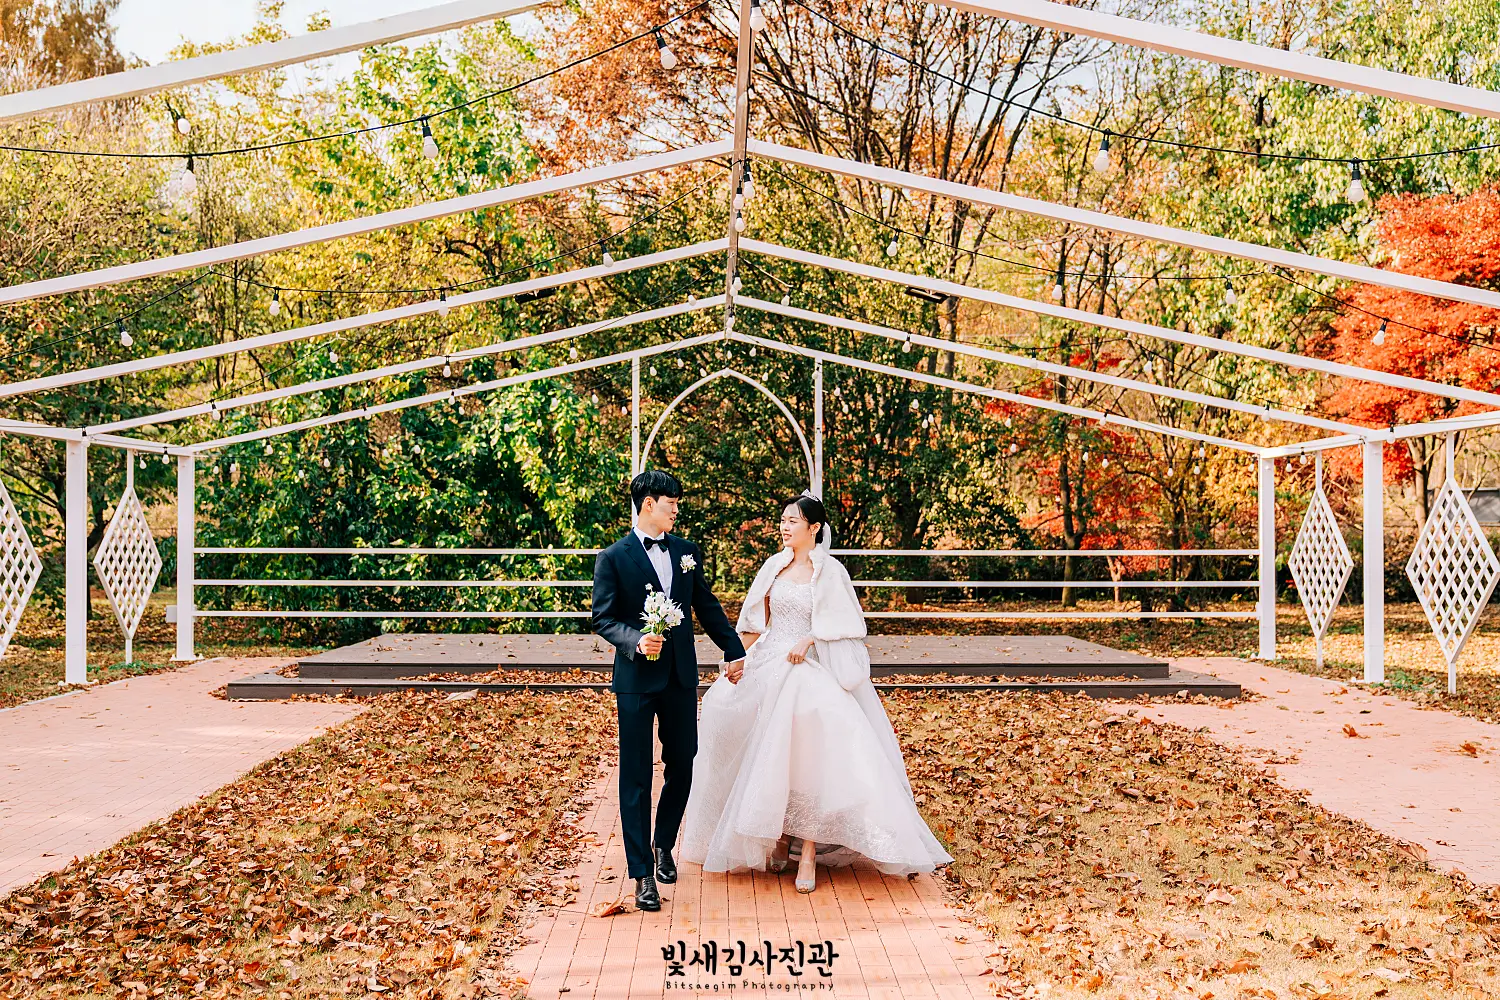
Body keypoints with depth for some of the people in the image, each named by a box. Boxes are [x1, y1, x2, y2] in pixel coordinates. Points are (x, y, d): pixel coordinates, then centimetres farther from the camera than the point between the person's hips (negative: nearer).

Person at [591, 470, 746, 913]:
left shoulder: (686, 552, 9)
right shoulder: (613, 557, -4)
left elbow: (707, 606, 16)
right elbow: (603, 618, -6)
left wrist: (736, 652, 15)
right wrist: (636, 641, -24)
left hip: (681, 676, 5)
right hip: (636, 680, -4)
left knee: (681, 767, 11)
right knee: (636, 777, 0)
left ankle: (663, 845, 34)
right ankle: (642, 873, 6)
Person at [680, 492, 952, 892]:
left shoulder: (829, 571, -3)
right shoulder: (775, 566, 10)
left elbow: (843, 625, -4)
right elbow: (755, 621, 13)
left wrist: (809, 640, -17)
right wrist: (740, 657, 3)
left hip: (811, 674, -5)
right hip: (768, 671, 5)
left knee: (807, 761, -15)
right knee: (769, 760, 4)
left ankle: (808, 852, -10)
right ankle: (777, 841, 18)